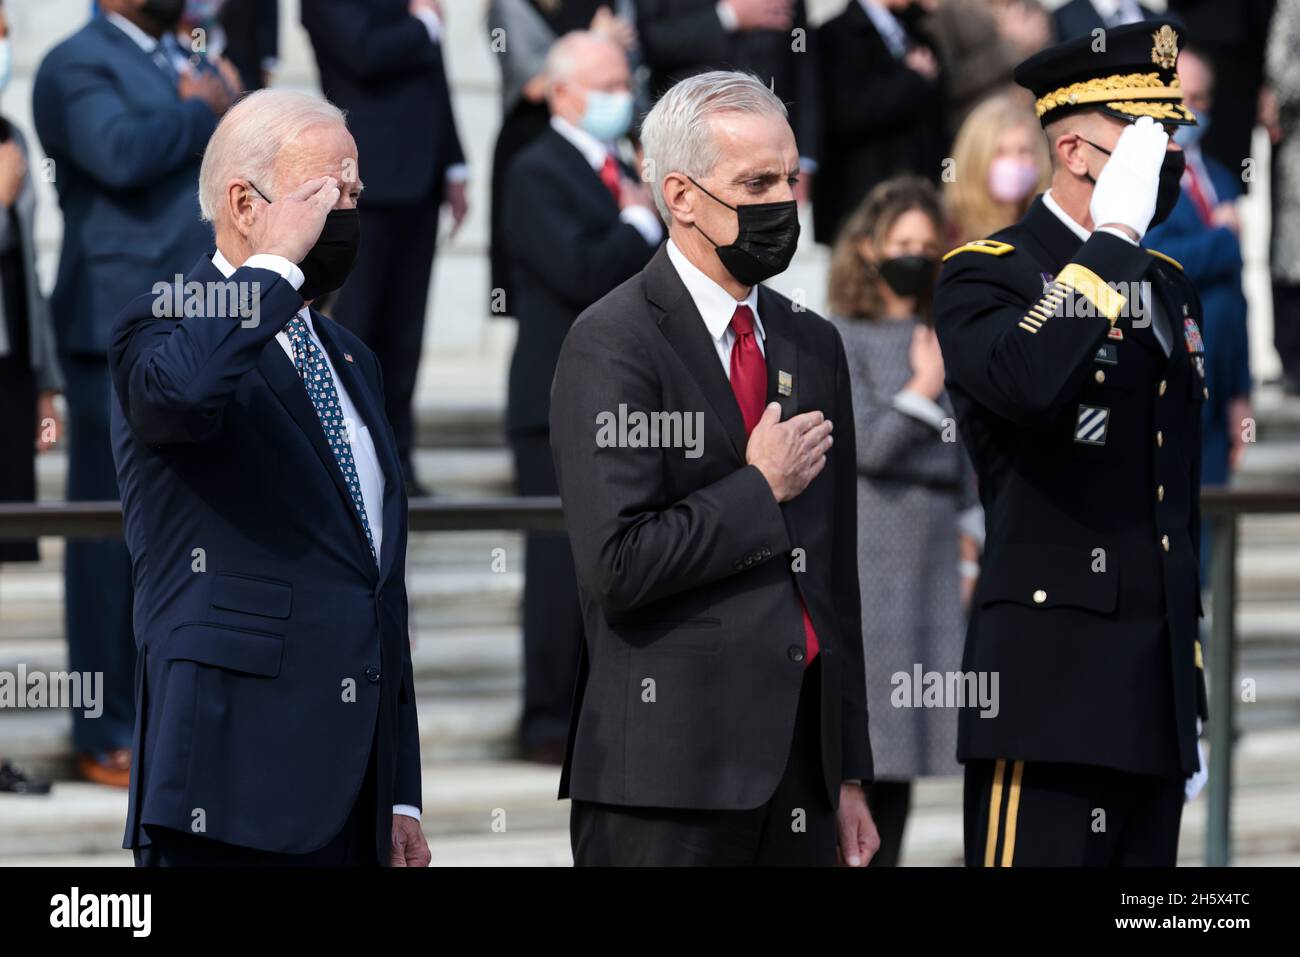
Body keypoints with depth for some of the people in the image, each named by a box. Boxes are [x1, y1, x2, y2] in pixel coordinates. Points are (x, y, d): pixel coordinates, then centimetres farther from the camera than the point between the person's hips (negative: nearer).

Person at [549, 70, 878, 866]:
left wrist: (849, 772, 16)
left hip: (800, 759, 6)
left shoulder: (813, 345, 15)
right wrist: (760, 490, -8)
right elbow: (618, 563, -18)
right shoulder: (613, 346, -8)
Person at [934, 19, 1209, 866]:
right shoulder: (986, 277, -4)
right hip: (1051, 692, -7)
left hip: (1156, 700, 7)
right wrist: (1114, 236, -21)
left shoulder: (1169, 287, 18)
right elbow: (1028, 382, -30)